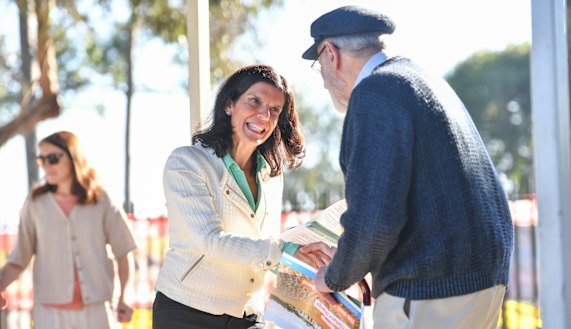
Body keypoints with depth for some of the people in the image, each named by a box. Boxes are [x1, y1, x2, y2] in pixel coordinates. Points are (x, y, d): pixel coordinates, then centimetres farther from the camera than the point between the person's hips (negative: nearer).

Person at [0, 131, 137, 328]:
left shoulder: (100, 201, 0)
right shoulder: (35, 204, 0)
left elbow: (123, 250, 5)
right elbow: (20, 257, 1)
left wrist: (124, 297, 0)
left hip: (94, 309, 0)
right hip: (51, 310, 0)